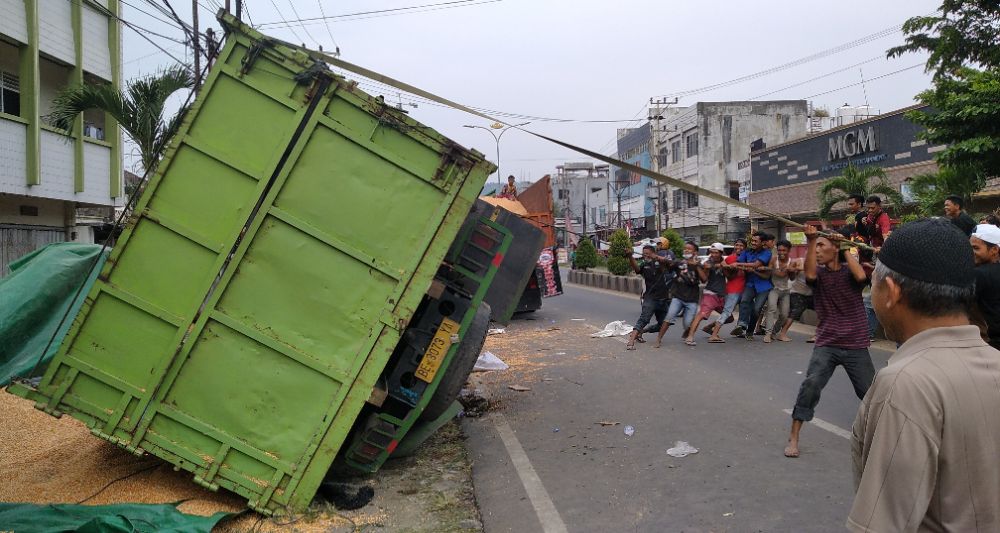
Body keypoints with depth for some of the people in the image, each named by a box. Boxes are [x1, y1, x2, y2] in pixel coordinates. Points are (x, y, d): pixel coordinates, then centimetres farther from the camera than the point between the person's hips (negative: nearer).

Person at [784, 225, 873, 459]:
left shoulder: (849, 271, -1)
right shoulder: (819, 273, 2)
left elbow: (861, 276, -25)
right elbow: (810, 274, -22)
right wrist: (810, 241, -29)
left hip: (856, 346, 0)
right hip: (826, 345, 0)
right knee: (811, 384, -19)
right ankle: (793, 438, -12)